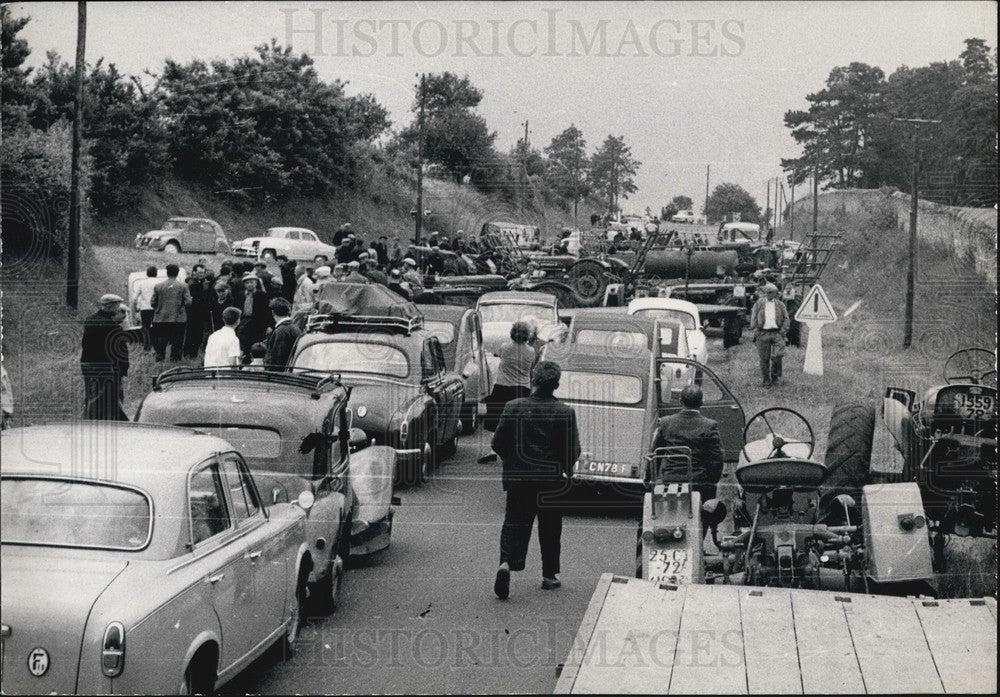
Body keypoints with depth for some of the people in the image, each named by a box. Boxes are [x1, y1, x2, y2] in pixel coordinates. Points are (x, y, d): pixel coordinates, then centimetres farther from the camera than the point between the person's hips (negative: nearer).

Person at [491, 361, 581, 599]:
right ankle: (549, 575, 20)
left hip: (518, 479, 1)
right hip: (552, 480, -1)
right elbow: (573, 451, -7)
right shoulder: (565, 413, -8)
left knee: (515, 523, 5)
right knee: (550, 528, 13)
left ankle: (506, 563, -18)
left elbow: (497, 443, 0)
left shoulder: (513, 408, -4)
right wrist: (564, 469, 14)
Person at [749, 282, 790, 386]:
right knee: (764, 359, 1)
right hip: (763, 334, 0)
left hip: (777, 333, 0)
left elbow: (786, 319, 11)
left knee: (777, 356, -14)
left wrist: (783, 331, 0)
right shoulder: (758, 304, 8)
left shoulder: (780, 305, 10)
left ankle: (775, 376, 6)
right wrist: (755, 331, -2)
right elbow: (753, 318, 8)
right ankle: (766, 381, 11)